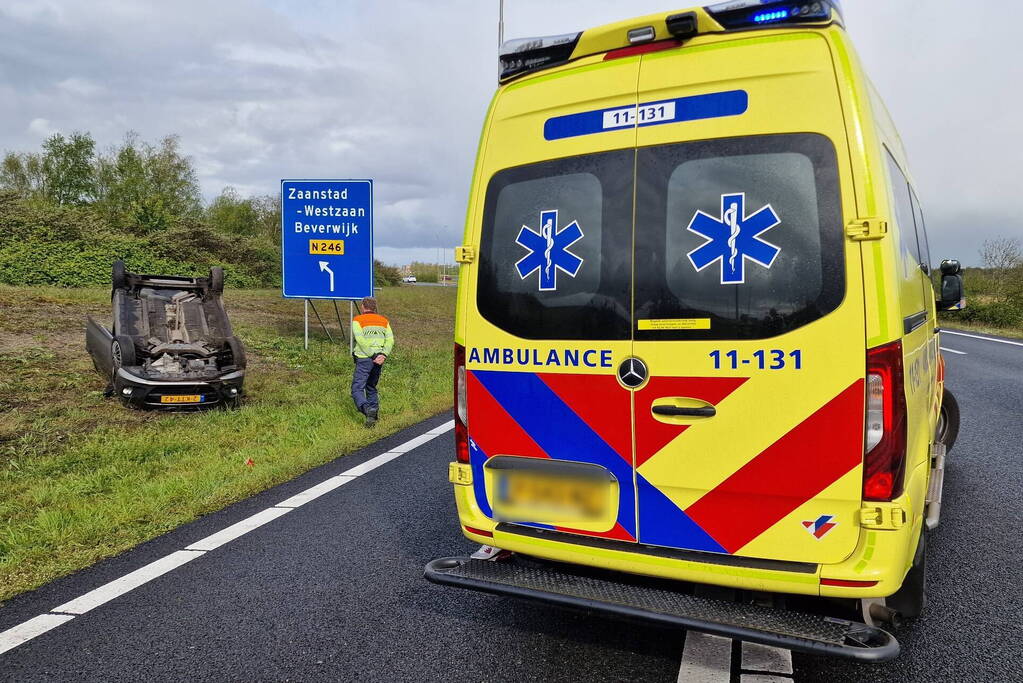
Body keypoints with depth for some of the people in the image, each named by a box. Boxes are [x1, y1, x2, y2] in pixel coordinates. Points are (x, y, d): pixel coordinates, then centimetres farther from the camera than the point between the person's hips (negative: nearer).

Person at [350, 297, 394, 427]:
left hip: (364, 359, -5)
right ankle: (374, 409, 12)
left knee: (357, 389, -4)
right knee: (371, 388, 21)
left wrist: (373, 356, -14)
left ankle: (367, 409, -27)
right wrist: (383, 355, -10)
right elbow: (390, 340, 0)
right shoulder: (384, 321, 13)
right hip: (378, 361, 5)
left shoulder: (357, 320, 0)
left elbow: (361, 340, -14)